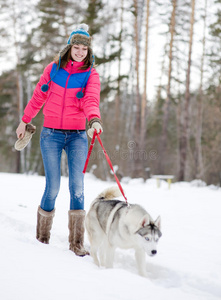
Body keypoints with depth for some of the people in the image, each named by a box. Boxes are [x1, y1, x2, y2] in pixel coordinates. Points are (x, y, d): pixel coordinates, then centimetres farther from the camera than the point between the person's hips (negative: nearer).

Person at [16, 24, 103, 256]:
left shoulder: (91, 74, 1)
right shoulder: (54, 68, 5)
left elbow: (91, 100, -17)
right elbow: (38, 96, 15)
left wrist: (94, 120, -37)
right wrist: (25, 121, 19)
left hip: (77, 135, 0)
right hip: (51, 134, 0)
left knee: (77, 187, -11)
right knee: (52, 188, -3)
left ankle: (77, 243, -5)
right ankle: (42, 236, 18)